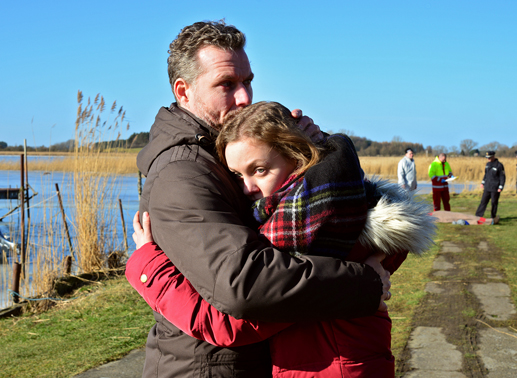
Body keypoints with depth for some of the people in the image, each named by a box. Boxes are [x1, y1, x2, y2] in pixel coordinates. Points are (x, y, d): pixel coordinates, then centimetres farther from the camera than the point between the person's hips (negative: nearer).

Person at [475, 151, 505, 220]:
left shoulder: (499, 165, -11)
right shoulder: (488, 164, 10)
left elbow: (502, 177, -9)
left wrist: (500, 187, -13)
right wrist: (483, 182, 18)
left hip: (495, 188, -6)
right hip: (487, 188, 6)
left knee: (494, 203, 3)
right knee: (483, 201, 3)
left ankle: (493, 216, 16)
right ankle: (478, 216, 2)